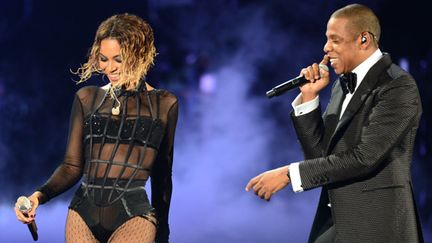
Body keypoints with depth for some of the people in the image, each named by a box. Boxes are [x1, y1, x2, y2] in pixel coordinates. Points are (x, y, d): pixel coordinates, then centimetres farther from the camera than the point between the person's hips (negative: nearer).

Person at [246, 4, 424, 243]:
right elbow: (319, 153, 12)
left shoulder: (398, 86, -12)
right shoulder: (343, 84, 14)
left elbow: (364, 157, -20)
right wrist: (309, 97, 0)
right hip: (332, 222, 7)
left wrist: (289, 173, -20)